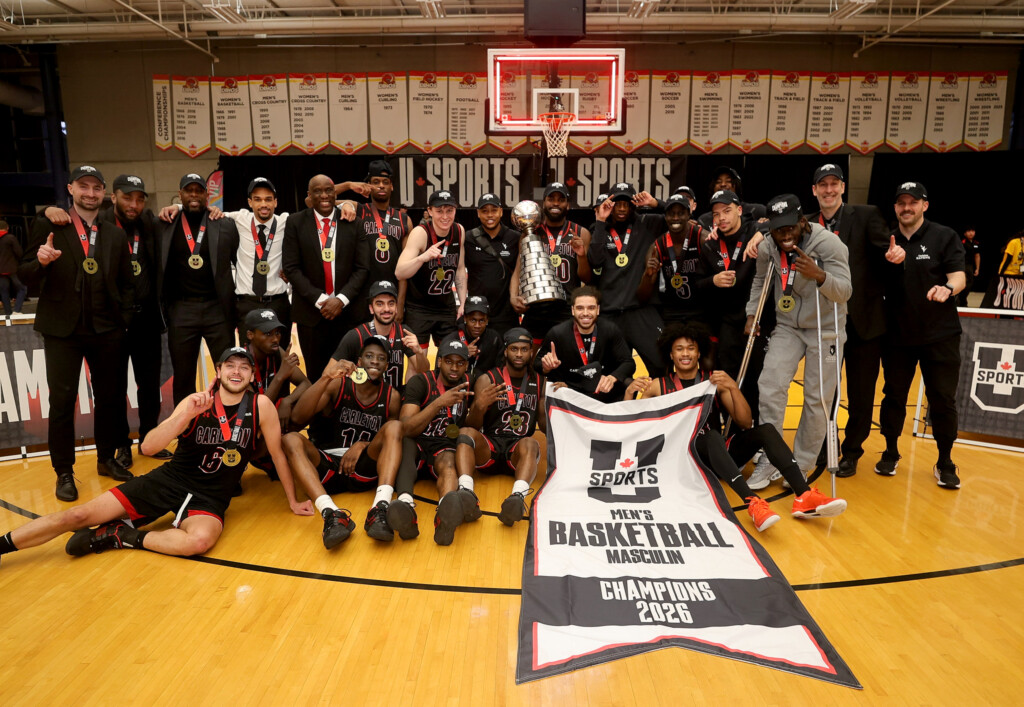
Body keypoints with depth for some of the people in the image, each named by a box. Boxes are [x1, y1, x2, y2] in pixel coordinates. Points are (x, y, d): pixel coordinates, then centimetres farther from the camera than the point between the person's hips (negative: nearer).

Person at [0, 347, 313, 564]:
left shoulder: (261, 406, -9)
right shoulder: (197, 401, -7)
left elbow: (278, 453, 1)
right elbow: (148, 447, -13)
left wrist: (292, 501, 7)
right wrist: (187, 416, -29)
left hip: (210, 496, -1)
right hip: (169, 479, 2)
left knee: (200, 540, -35)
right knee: (79, 516, -7)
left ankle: (120, 536, -12)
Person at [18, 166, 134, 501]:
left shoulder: (116, 235, 9)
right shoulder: (48, 226, 0)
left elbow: (127, 282, 12)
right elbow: (25, 275, -3)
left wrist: (124, 319, 3)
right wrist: (40, 261, -24)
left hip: (106, 330, 3)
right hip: (62, 328, -3)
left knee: (109, 397, 10)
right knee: (62, 401, 1)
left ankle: (106, 459, 27)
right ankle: (64, 472, 13)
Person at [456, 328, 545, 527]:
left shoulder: (539, 383, 14)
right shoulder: (487, 380, 5)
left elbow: (544, 424, 16)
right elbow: (472, 425, 0)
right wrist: (479, 406, -22)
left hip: (517, 451, 0)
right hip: (488, 449, 0)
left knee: (530, 443, -33)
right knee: (465, 432, -30)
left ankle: (518, 497, -60)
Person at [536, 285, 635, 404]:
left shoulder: (610, 330, -8)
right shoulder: (557, 333, -12)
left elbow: (628, 363, -7)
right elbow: (537, 363, -2)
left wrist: (612, 378, -28)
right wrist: (546, 367, -26)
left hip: (603, 391, 2)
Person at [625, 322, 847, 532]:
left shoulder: (715, 380, 10)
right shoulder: (659, 386, 5)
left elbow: (745, 423, 3)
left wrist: (733, 388, -13)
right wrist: (629, 393, -17)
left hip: (718, 454, 4)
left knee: (765, 430, -17)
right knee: (713, 436, -34)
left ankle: (803, 497, -27)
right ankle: (753, 503, -45)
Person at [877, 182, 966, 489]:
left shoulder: (945, 236, -2)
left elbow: (958, 276, -10)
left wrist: (948, 288, -31)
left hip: (940, 334, -2)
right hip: (897, 335, 2)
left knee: (942, 400, 3)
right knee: (894, 396, 10)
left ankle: (945, 463, 19)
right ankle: (890, 452, 27)